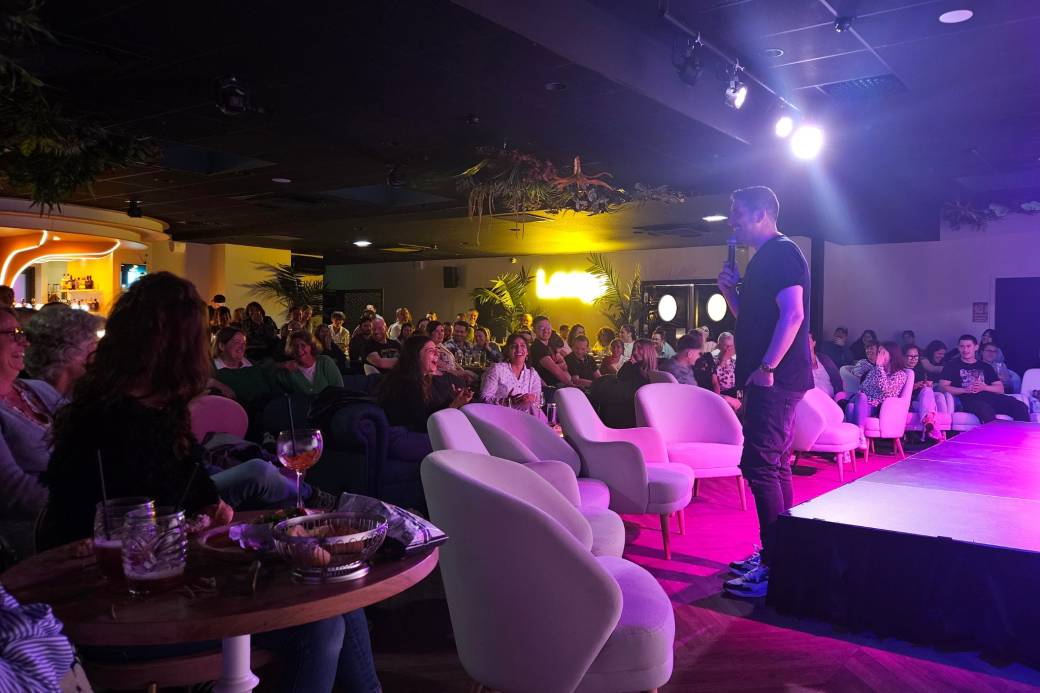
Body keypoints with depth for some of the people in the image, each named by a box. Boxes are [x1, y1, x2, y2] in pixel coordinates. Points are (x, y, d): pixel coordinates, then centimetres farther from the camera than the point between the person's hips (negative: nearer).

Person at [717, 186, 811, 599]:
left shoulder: (782, 253, -11)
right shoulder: (764, 259, 20)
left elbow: (792, 315, -22)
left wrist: (766, 368, -24)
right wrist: (731, 290, 10)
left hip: (776, 379, -11)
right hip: (770, 381, 11)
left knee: (759, 466, -11)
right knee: (775, 465, 14)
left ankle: (774, 567, -6)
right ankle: (777, 553, 25)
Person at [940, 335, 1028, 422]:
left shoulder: (985, 366, 27)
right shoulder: (952, 365, 17)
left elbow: (1000, 388, 19)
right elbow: (943, 386, 4)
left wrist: (984, 387, -3)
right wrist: (965, 390, -9)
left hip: (989, 396, 5)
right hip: (969, 399, -5)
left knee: (1021, 407, -22)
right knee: (986, 410, -40)